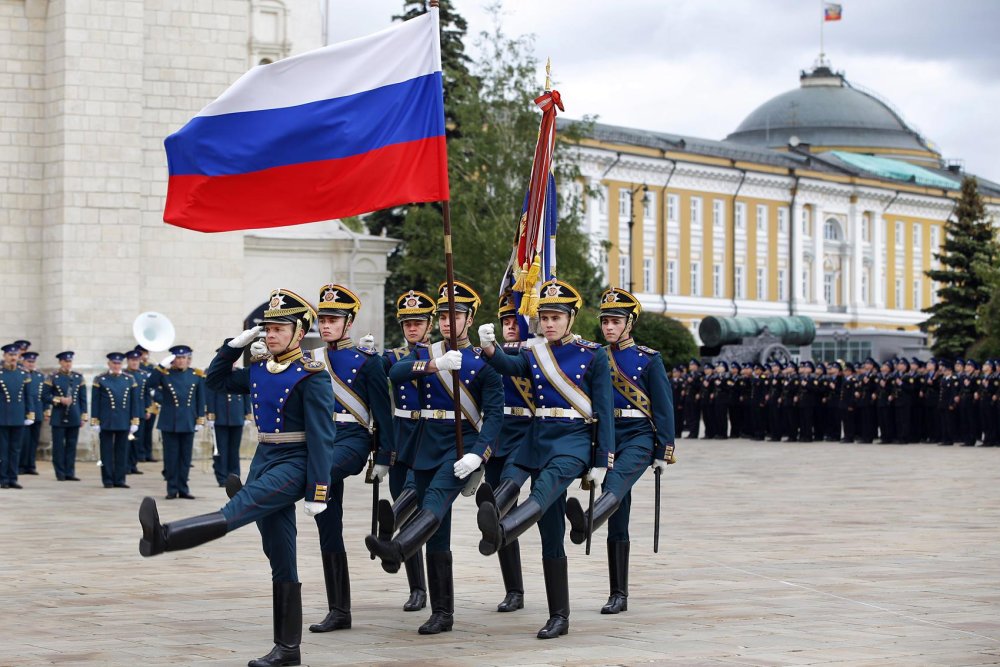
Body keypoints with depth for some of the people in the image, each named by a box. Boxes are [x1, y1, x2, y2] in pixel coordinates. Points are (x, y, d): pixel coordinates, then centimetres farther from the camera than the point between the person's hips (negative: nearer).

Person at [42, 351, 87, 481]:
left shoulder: (79, 378, 10)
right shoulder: (53, 378, 1)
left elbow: (83, 398, 11)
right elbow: (44, 397, -1)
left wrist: (83, 416, 6)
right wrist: (59, 400, -14)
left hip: (74, 417, 3)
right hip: (59, 418, -3)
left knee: (72, 446, 4)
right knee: (58, 446, -1)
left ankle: (70, 473, 8)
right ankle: (60, 474, 4)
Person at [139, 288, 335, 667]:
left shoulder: (311, 376, -10)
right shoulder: (259, 370, 12)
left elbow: (321, 437, -14)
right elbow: (217, 381, 26)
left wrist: (318, 492, -18)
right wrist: (234, 346, 11)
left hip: (293, 465, -8)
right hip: (264, 461, 8)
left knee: (239, 509, -29)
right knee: (280, 559, 7)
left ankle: (163, 537, -54)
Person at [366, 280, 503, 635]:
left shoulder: (483, 362, 2)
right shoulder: (424, 353, 12)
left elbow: (494, 413, -6)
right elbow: (395, 373, -9)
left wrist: (479, 454, -22)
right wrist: (435, 365, -26)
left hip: (463, 443, -5)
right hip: (427, 444, 5)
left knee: (436, 498, -33)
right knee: (438, 536, 5)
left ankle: (396, 549, -61)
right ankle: (442, 613, 9)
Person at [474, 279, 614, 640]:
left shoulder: (593, 355, 0)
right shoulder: (534, 354, 11)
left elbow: (604, 411, -2)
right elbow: (509, 366, -11)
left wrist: (601, 461, -8)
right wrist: (489, 348, -33)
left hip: (576, 439, -5)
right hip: (540, 440, 5)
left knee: (546, 484, -38)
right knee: (551, 536, 4)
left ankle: (501, 532, -68)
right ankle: (559, 617, 9)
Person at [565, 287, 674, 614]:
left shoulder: (649, 359, 0)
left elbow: (664, 408, -2)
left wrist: (664, 452, -5)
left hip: (639, 437, -4)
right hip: (606, 437, 4)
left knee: (616, 483, -35)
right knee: (617, 523, 3)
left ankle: (586, 522, -65)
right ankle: (619, 595, 5)